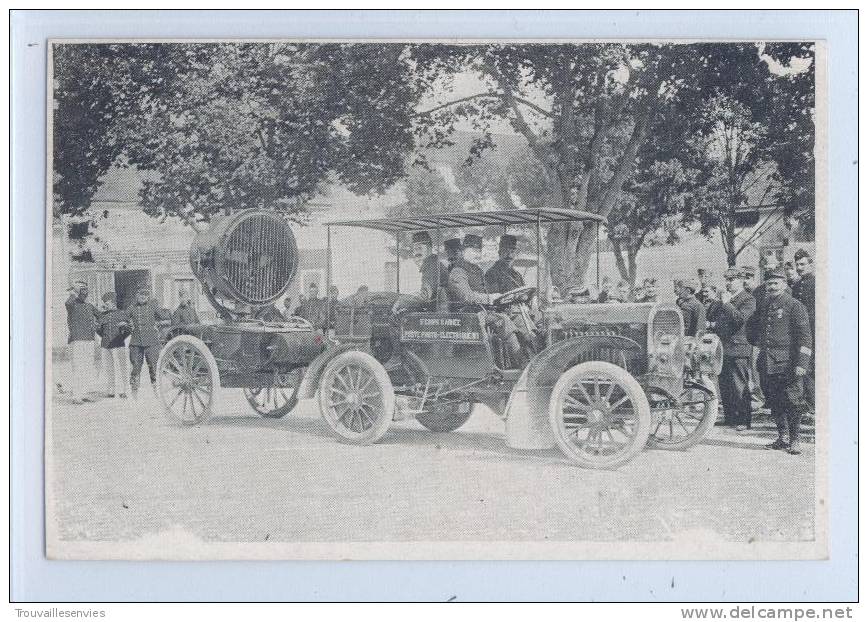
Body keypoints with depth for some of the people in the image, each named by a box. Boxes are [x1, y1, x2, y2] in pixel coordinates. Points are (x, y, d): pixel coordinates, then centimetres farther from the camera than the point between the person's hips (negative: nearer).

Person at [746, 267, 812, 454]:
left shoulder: (794, 306, -5)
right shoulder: (763, 305, 13)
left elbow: (805, 337, -9)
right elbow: (751, 325, 33)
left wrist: (802, 363, -16)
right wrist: (756, 341, 21)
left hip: (787, 363, -6)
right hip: (766, 363, 6)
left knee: (792, 403, -5)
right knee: (774, 402, 11)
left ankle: (794, 441, 2)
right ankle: (782, 437, 21)